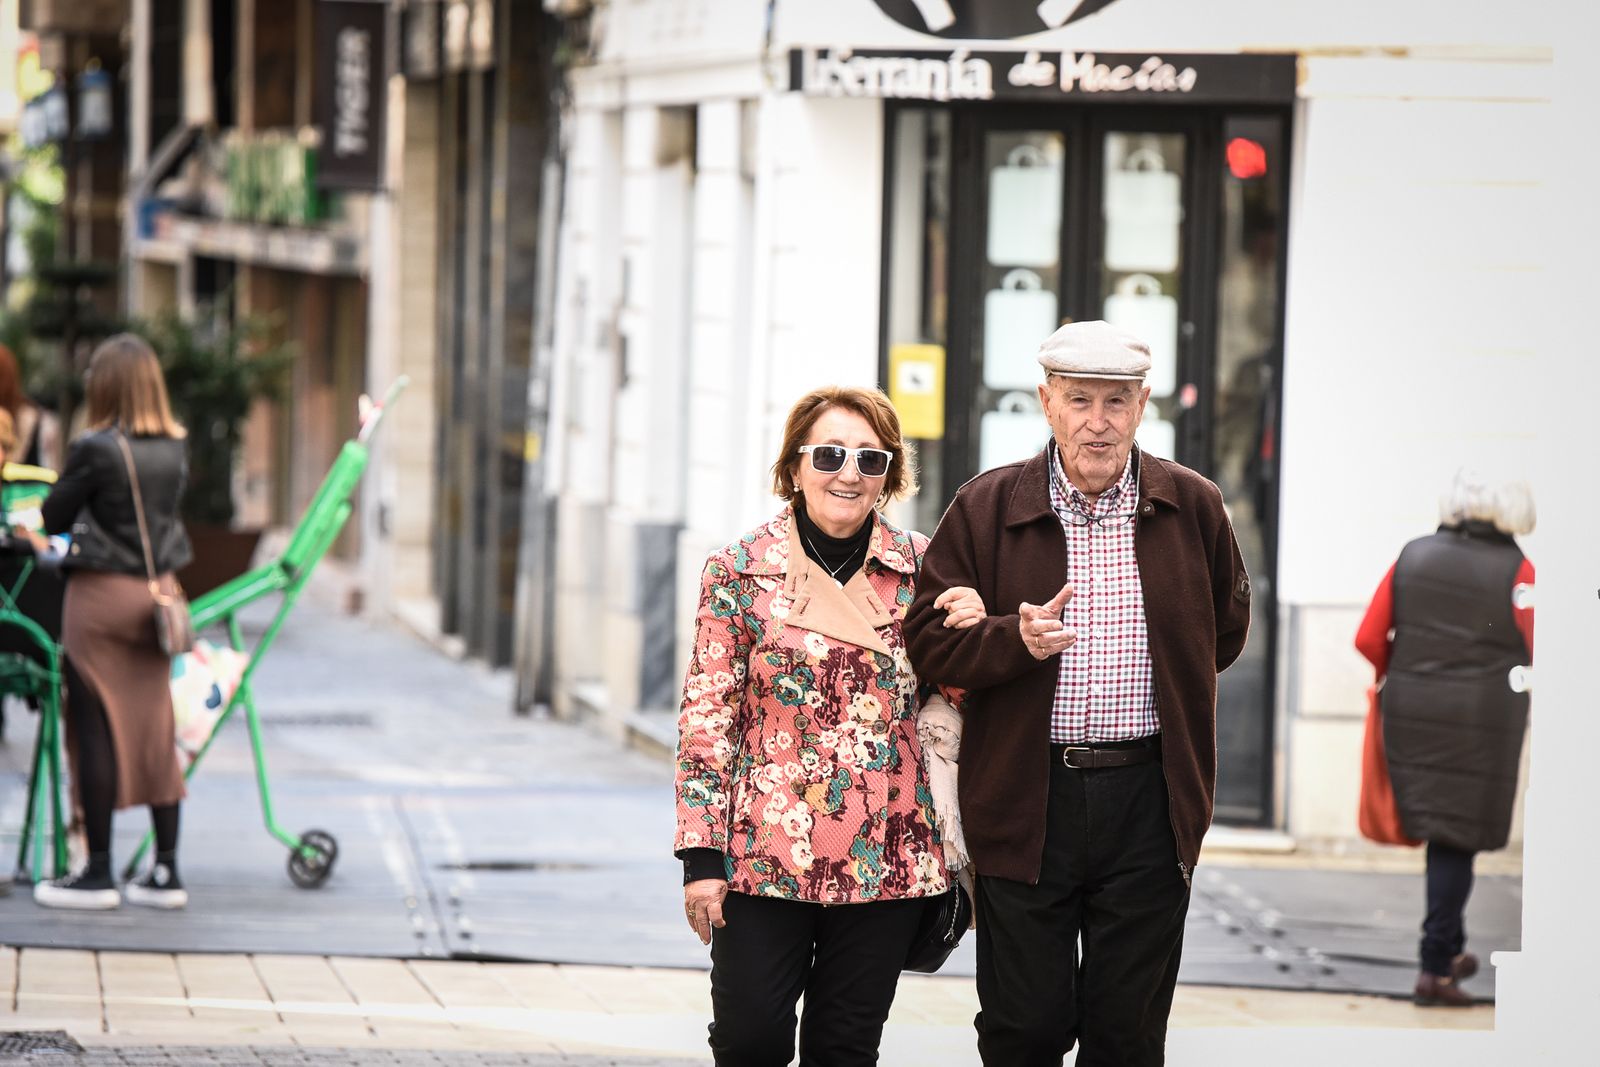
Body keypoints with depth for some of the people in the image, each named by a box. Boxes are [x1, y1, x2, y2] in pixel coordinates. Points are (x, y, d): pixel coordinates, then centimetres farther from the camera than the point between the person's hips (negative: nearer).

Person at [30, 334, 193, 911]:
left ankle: (98, 874, 5)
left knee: (96, 730, 2)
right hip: (157, 592, 5)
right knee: (155, 732, 9)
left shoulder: (95, 450, -15)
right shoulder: (175, 449, 1)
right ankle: (166, 870, 12)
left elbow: (54, 517, -5)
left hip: (101, 593, -5)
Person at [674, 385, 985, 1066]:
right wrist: (701, 855, -5)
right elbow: (706, 718, -1)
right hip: (764, 855, -2)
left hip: (888, 857, 2)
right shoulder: (740, 571, -1)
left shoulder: (921, 568, 5)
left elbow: (954, 704, 14)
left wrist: (965, 637, -8)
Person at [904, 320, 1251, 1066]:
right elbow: (928, 641, -2)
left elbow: (1226, 630, 19)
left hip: (1149, 803, 1)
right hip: (1025, 801, -1)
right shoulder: (986, 509, 0)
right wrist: (1016, 641, -18)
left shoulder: (1193, 508, 5)